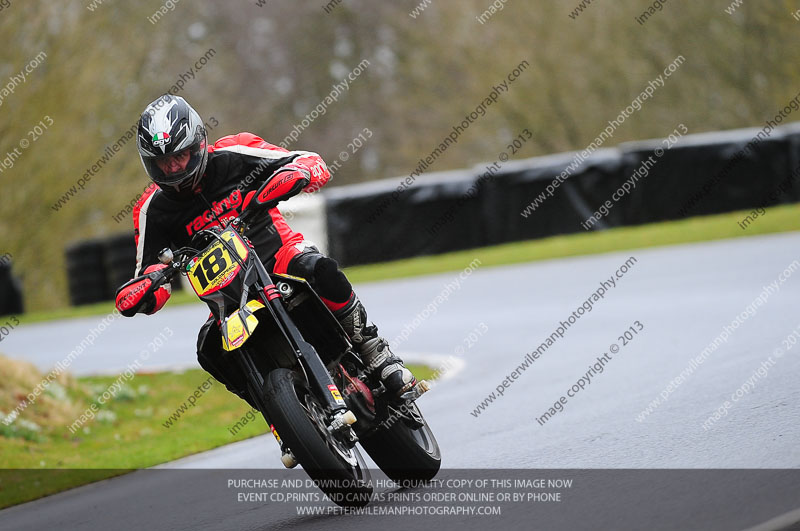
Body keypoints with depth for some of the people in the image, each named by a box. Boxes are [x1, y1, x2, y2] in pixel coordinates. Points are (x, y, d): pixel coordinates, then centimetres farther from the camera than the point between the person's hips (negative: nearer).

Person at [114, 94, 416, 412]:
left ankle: (378, 356, -21)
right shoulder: (153, 210, -1)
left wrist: (295, 173, -31)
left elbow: (316, 165, -7)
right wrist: (134, 296, -24)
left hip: (280, 253, -1)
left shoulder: (232, 156, -6)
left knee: (322, 270, -36)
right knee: (210, 348, -30)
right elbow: (150, 274, 1)